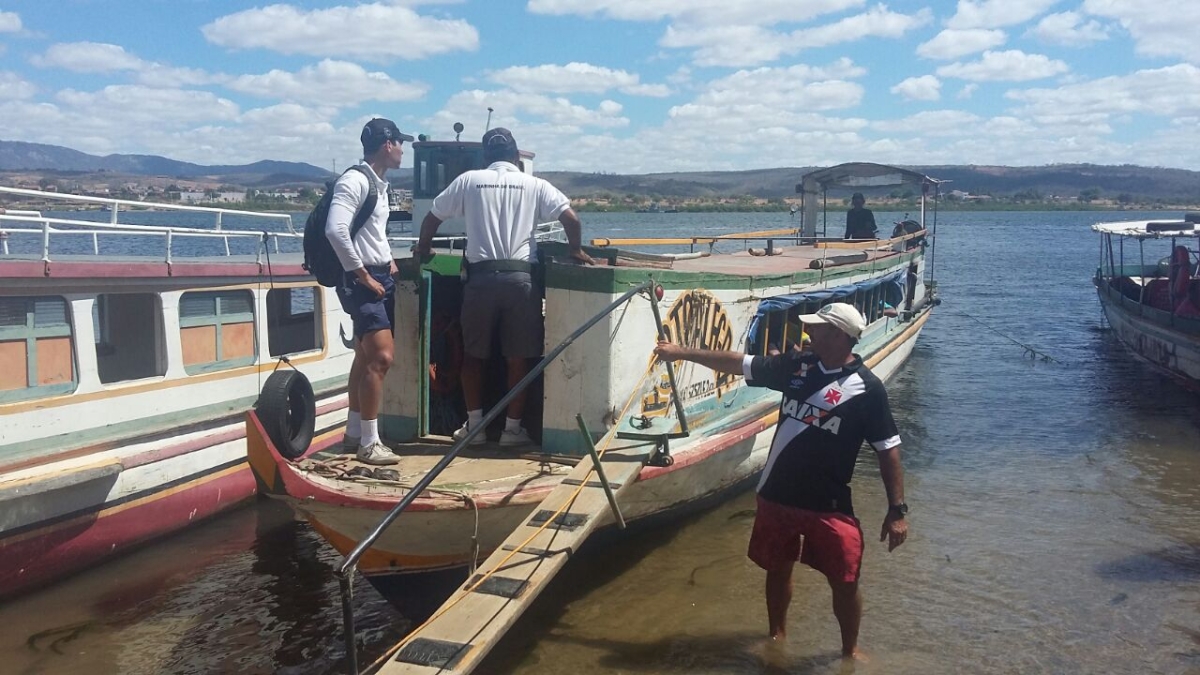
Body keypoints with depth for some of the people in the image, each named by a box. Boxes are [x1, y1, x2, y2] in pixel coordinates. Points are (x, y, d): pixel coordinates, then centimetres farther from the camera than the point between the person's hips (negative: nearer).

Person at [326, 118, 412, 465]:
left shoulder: (379, 185, 15)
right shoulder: (354, 181, -15)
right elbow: (335, 231, -26)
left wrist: (388, 261, 14)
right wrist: (362, 275, -21)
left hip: (381, 278, 10)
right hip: (363, 282, -10)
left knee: (365, 357, 14)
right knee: (381, 357, -15)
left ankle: (354, 433, 23)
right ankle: (369, 443, -9)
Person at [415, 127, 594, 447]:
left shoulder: (469, 180, 9)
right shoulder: (534, 185, 8)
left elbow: (432, 217, 14)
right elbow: (571, 218, -2)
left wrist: (423, 247, 31)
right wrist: (576, 250, 14)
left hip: (481, 277, 0)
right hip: (520, 278, 0)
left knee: (473, 354, 14)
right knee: (518, 358, 9)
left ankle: (474, 424, 16)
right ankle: (513, 428, 12)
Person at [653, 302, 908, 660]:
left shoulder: (867, 388, -12)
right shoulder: (797, 365, -1)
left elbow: (888, 449, -10)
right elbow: (738, 363, 6)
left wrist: (897, 509, -13)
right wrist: (682, 352, 7)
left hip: (829, 504, -4)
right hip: (777, 495, 4)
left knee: (845, 581, 2)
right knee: (778, 569, 18)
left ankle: (850, 650, 27)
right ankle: (777, 635, 41)